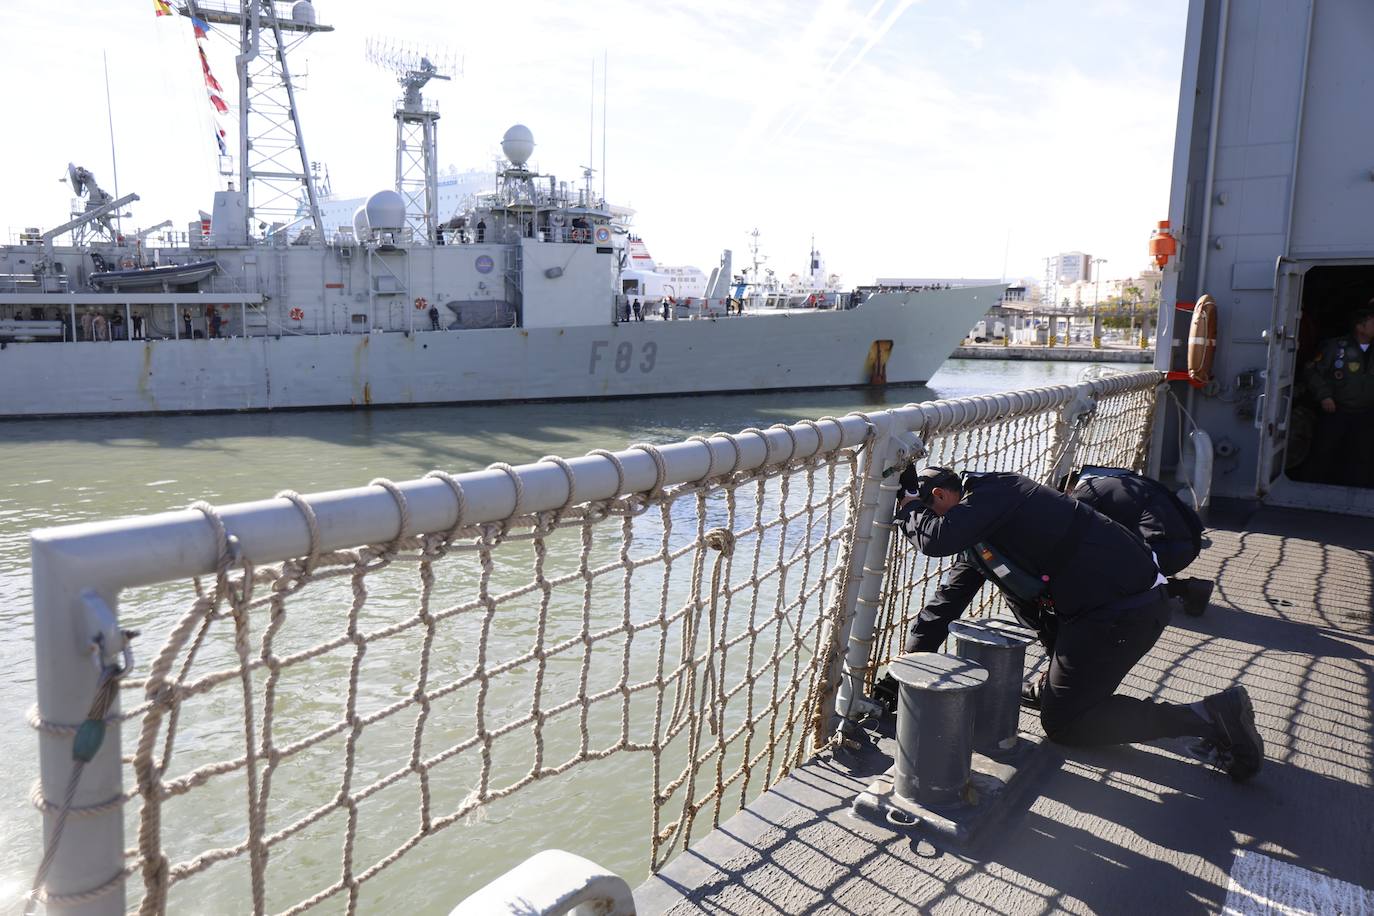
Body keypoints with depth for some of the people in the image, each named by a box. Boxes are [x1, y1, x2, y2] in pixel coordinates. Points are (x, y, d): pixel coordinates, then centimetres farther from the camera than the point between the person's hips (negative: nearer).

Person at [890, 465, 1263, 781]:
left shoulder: (995, 491, -14)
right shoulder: (976, 539, 16)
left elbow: (937, 538, -30)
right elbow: (947, 601, 19)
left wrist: (910, 510, -8)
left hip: (1123, 608, -11)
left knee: (1061, 723, -2)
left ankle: (1209, 716, -5)